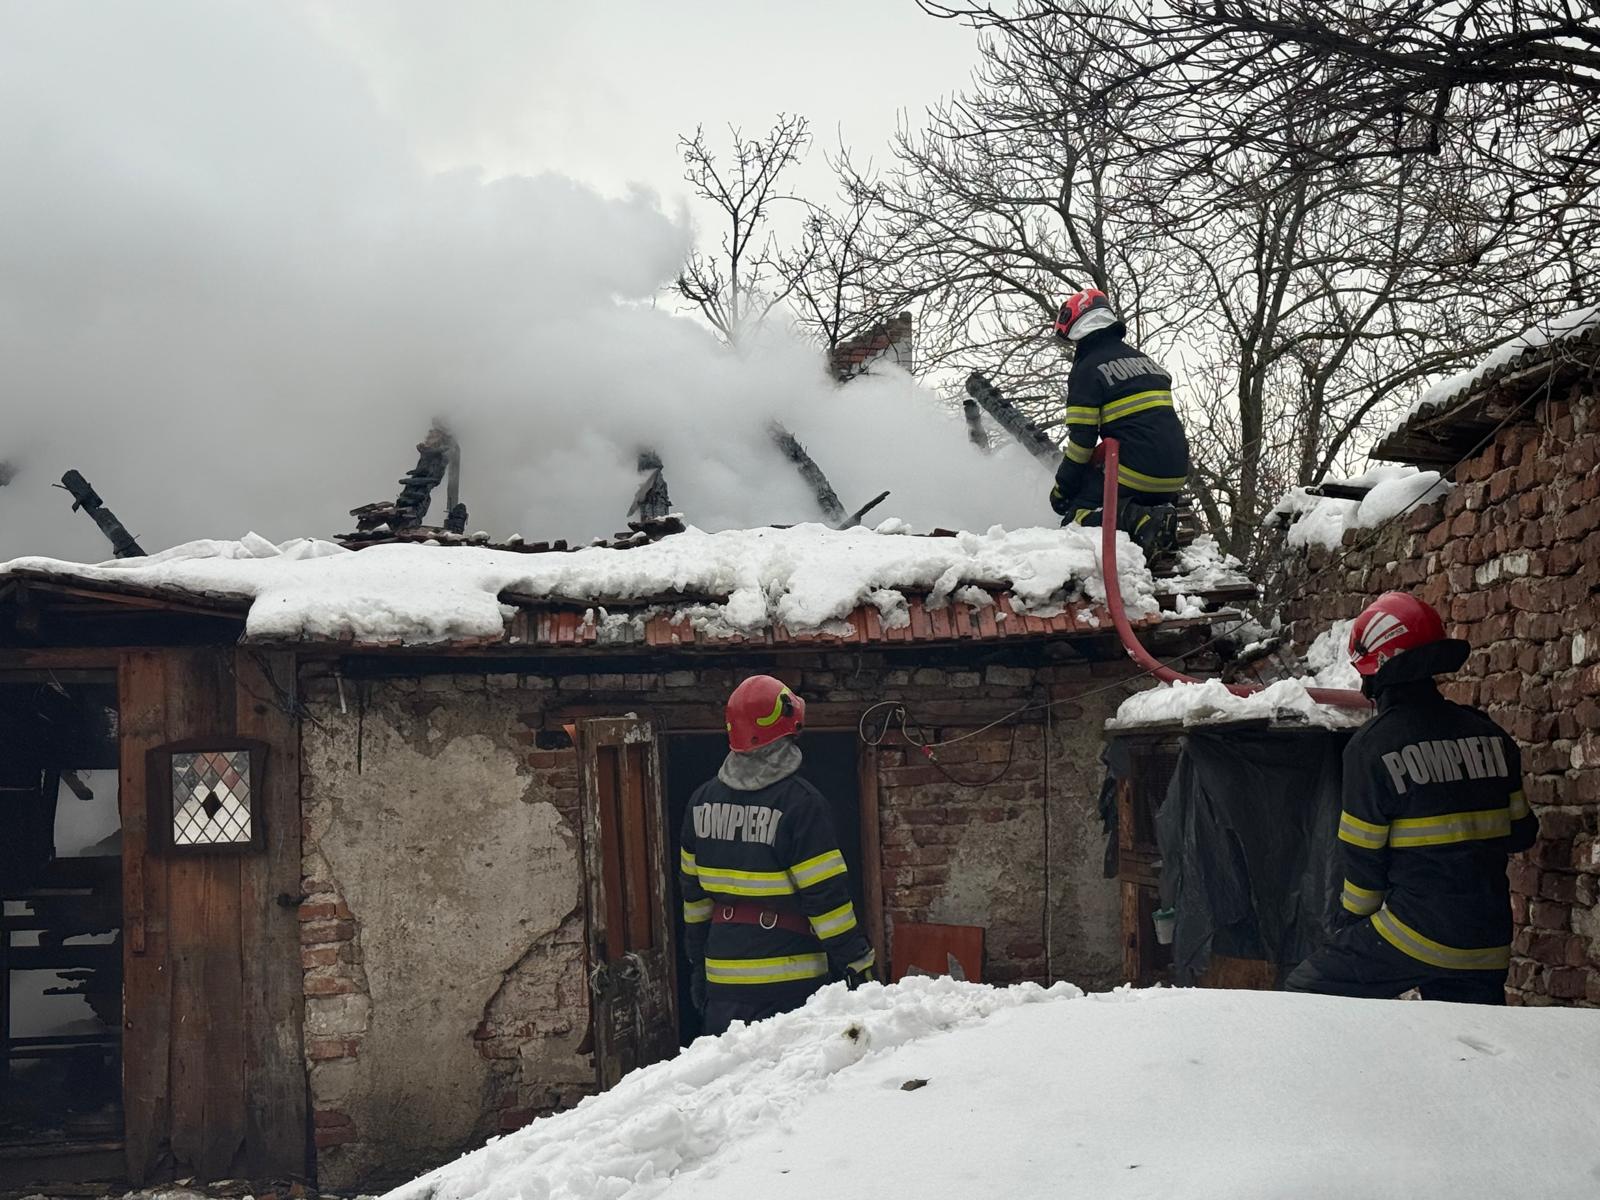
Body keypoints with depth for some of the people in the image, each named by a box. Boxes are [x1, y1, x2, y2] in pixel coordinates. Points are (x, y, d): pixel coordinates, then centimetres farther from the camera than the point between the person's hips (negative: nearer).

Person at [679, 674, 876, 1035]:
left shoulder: (703, 800, 7)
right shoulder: (799, 802, -12)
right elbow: (825, 894, -13)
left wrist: (697, 962, 23)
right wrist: (857, 964, -6)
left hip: (723, 975, 6)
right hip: (790, 978, -6)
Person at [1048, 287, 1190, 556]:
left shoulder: (1087, 369, -4)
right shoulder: (1145, 359, 21)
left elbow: (1081, 439, -7)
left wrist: (1061, 488, 5)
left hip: (1137, 471, -8)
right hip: (1176, 475, 8)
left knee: (1076, 514, -1)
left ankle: (1141, 521, -24)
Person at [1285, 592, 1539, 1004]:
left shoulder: (1371, 746, -10)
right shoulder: (1490, 736, 4)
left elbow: (1363, 855, -5)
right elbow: (1521, 834, 12)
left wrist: (1351, 918, 11)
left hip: (1412, 934, -5)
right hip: (1487, 946, 6)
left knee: (1305, 993, 5)